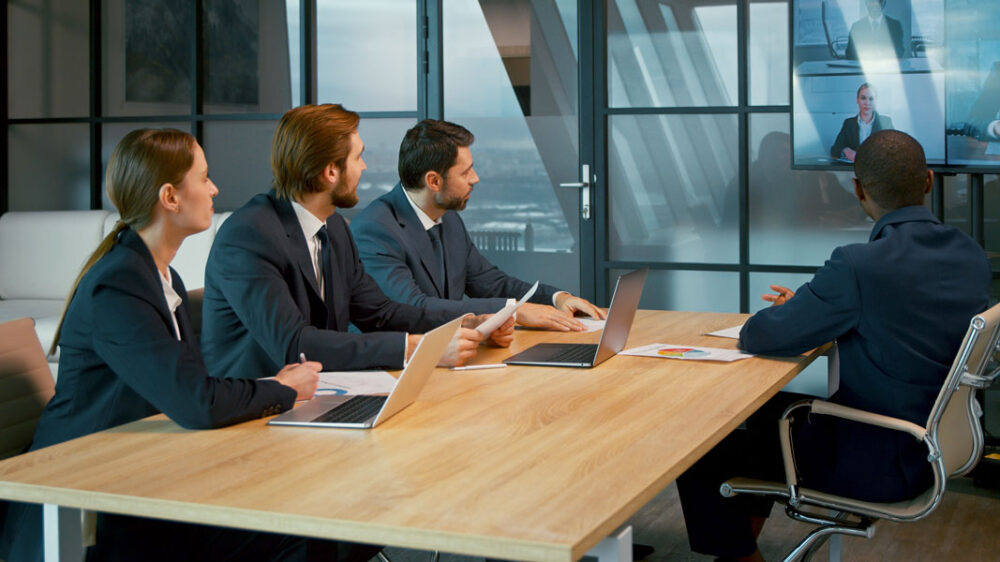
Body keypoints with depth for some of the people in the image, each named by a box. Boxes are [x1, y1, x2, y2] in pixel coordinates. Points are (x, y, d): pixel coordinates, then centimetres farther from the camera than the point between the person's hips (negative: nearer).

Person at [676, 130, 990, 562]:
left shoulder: (859, 266, -26)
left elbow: (762, 337, -18)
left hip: (876, 465, -9)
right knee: (770, 406, 29)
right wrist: (811, 306, 14)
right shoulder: (972, 257, -2)